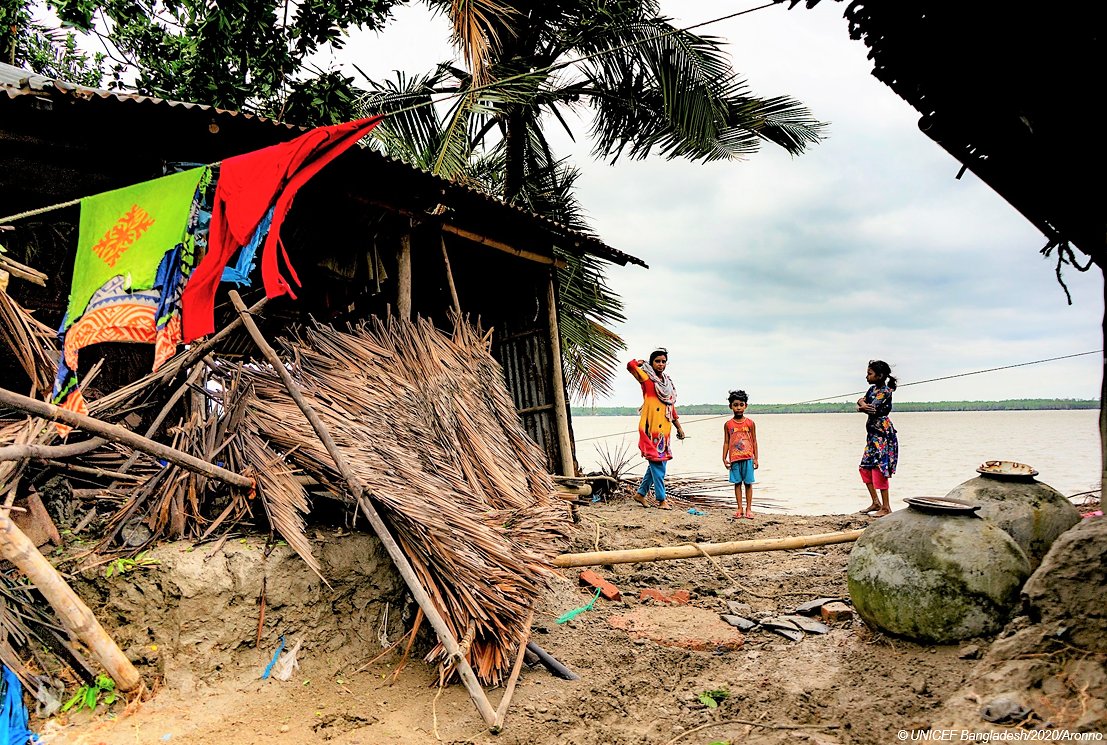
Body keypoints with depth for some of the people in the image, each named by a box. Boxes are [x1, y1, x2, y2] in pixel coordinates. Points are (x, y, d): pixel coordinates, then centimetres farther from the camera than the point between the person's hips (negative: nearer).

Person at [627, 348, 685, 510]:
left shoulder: (668, 382, 18)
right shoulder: (646, 378, -2)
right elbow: (631, 365, -19)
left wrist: (679, 427, 23)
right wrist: (642, 363, 3)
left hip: (664, 429, 7)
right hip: (650, 427, -7)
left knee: (658, 463, 10)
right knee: (657, 462, -5)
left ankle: (641, 493, 23)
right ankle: (661, 500, 1)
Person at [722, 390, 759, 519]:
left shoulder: (750, 423, 2)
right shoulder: (728, 424, 4)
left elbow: (754, 441, 5)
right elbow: (726, 442, 7)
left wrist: (755, 458, 2)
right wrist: (724, 458, 0)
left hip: (748, 457, -1)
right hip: (734, 459, 1)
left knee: (748, 483, 3)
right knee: (737, 483, 5)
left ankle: (749, 509, 10)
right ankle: (740, 509, 12)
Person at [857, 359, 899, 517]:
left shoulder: (886, 391, -13)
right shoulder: (872, 389, 14)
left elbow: (872, 409, -24)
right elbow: (861, 400, 1)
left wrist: (861, 408, -9)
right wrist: (862, 403, -18)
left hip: (883, 433, -10)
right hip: (873, 434, 10)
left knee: (880, 468, -9)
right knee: (865, 468, 11)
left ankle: (886, 507, -3)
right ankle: (876, 503, 19)